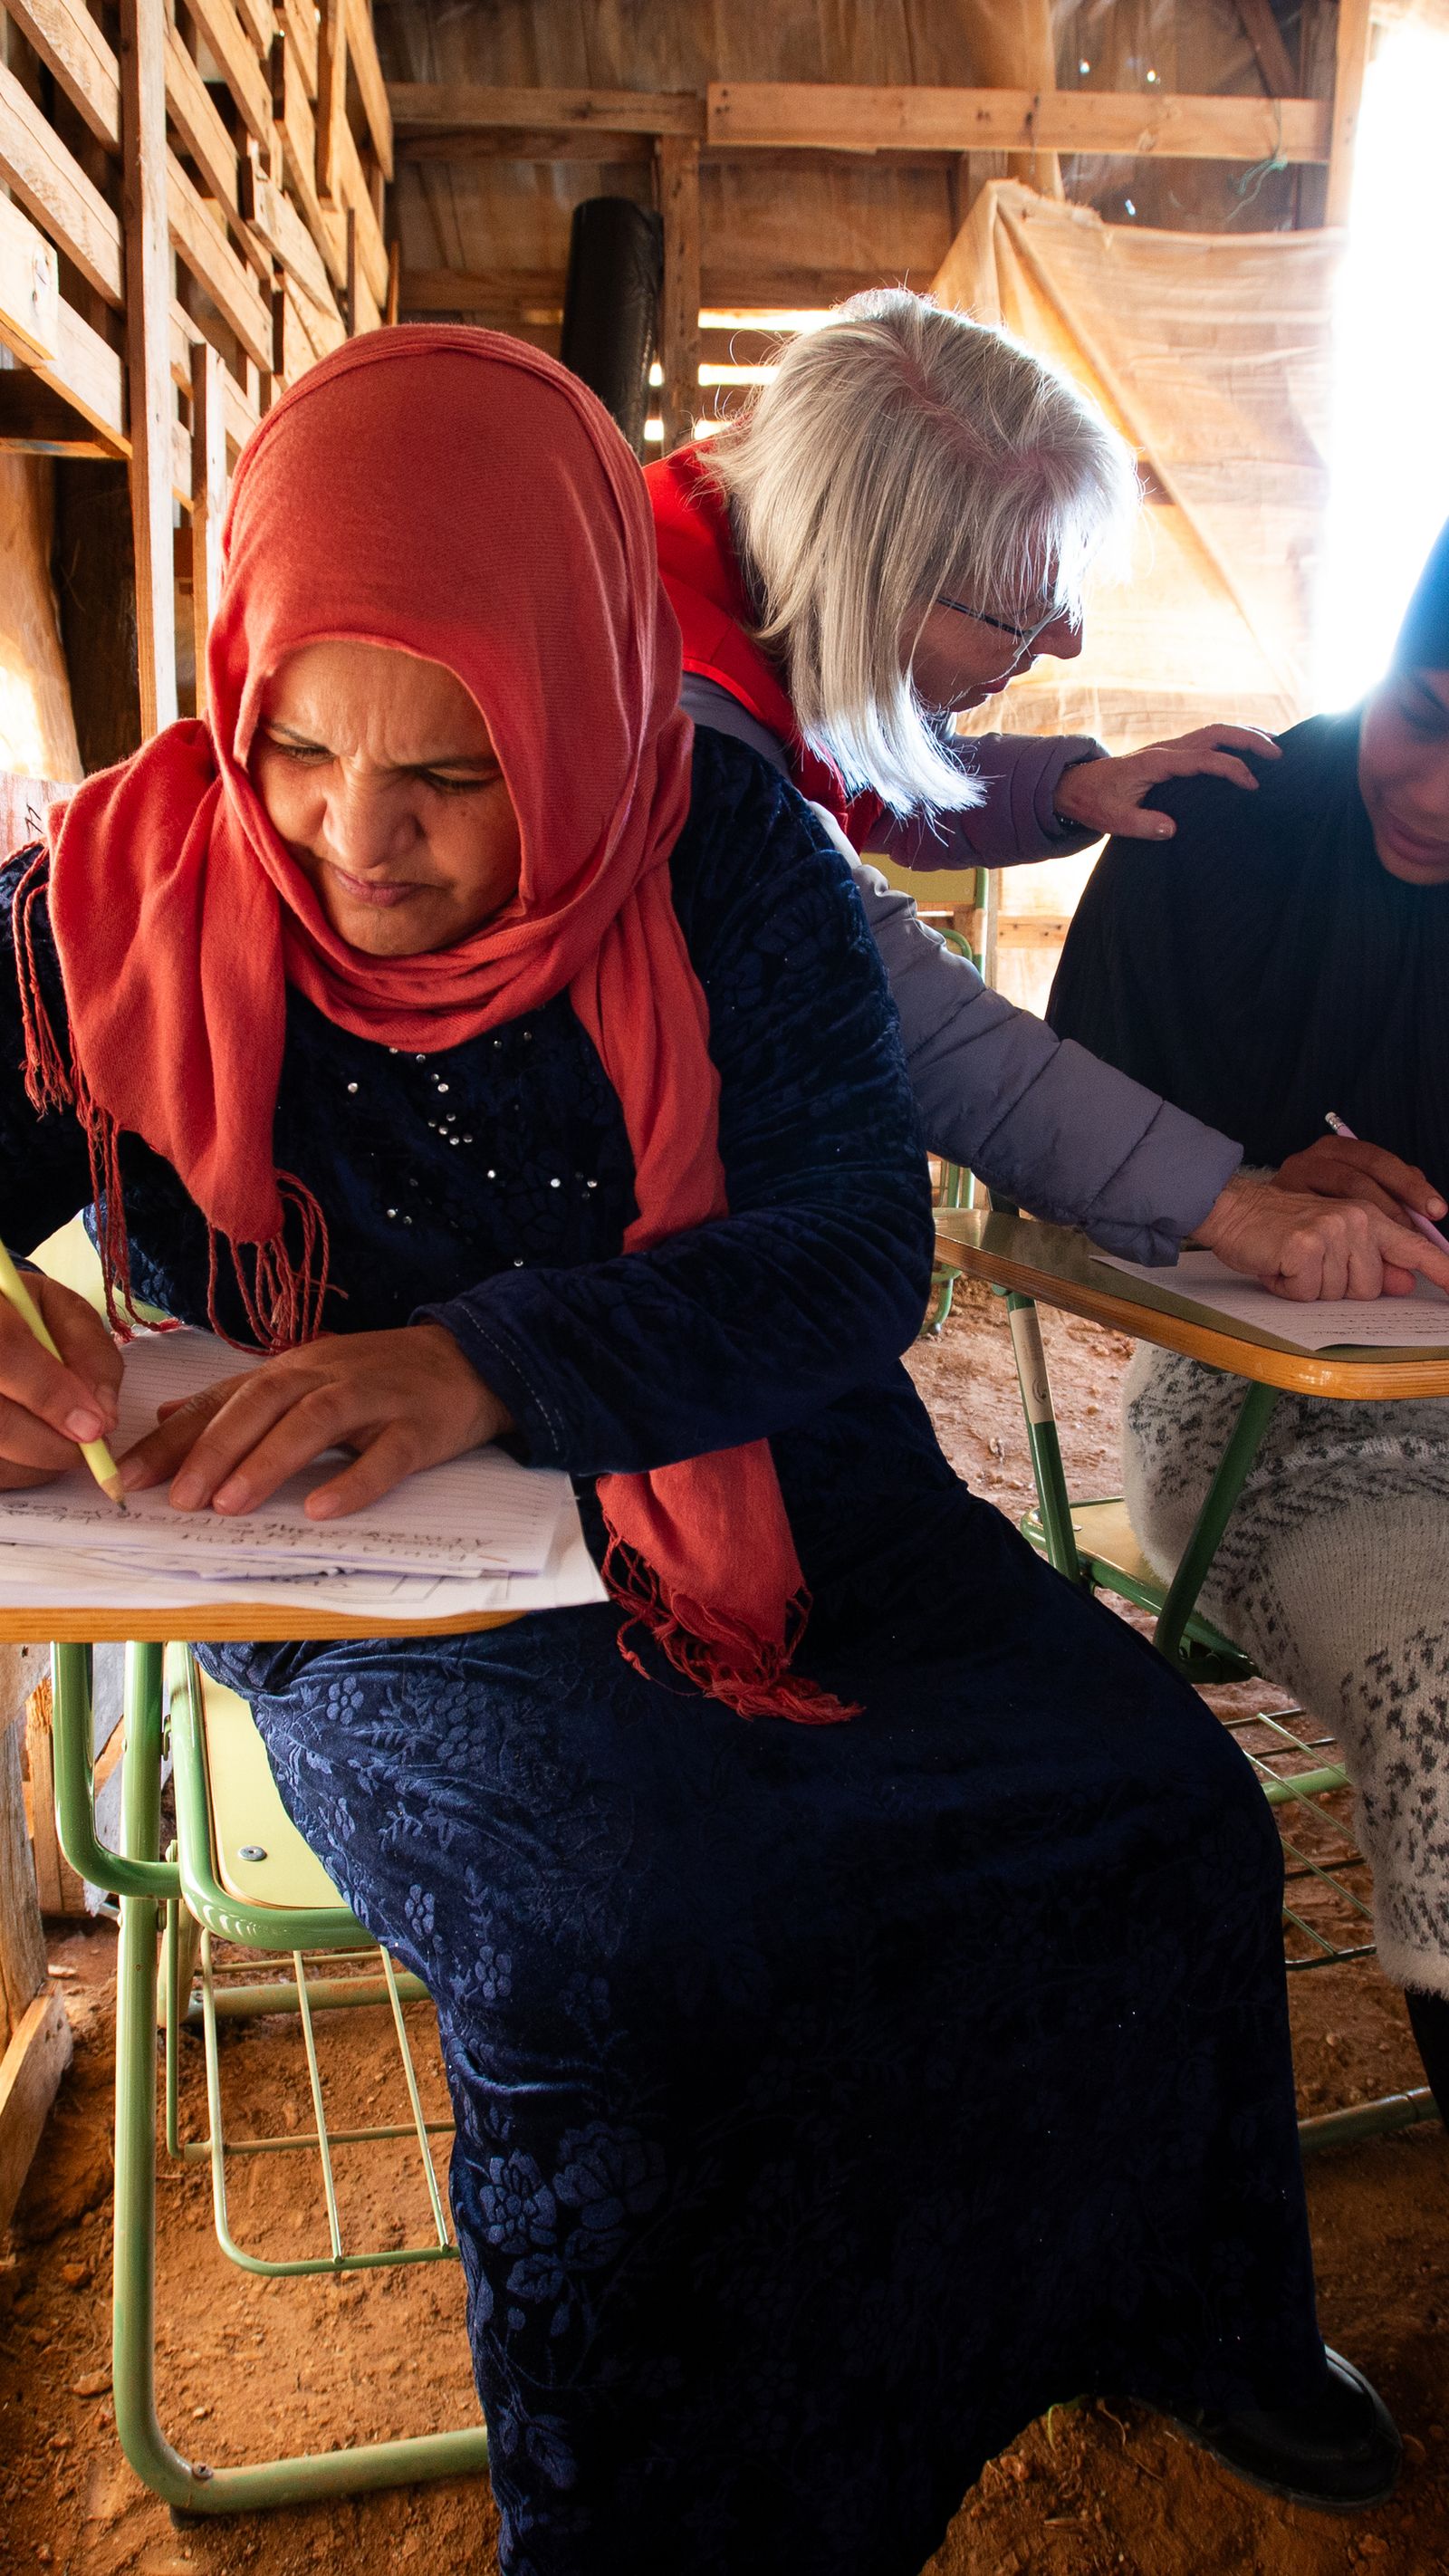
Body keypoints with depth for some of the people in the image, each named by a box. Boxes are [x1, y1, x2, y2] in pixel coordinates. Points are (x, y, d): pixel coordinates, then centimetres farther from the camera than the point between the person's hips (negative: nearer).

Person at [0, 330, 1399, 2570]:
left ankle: (1166, 2310, 23)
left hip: (775, 1509, 3)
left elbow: (857, 1245, -14)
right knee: (628, 1947, -29)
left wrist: (496, 1364, -31)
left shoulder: (721, 846, -8)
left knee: (1157, 1804, -9)